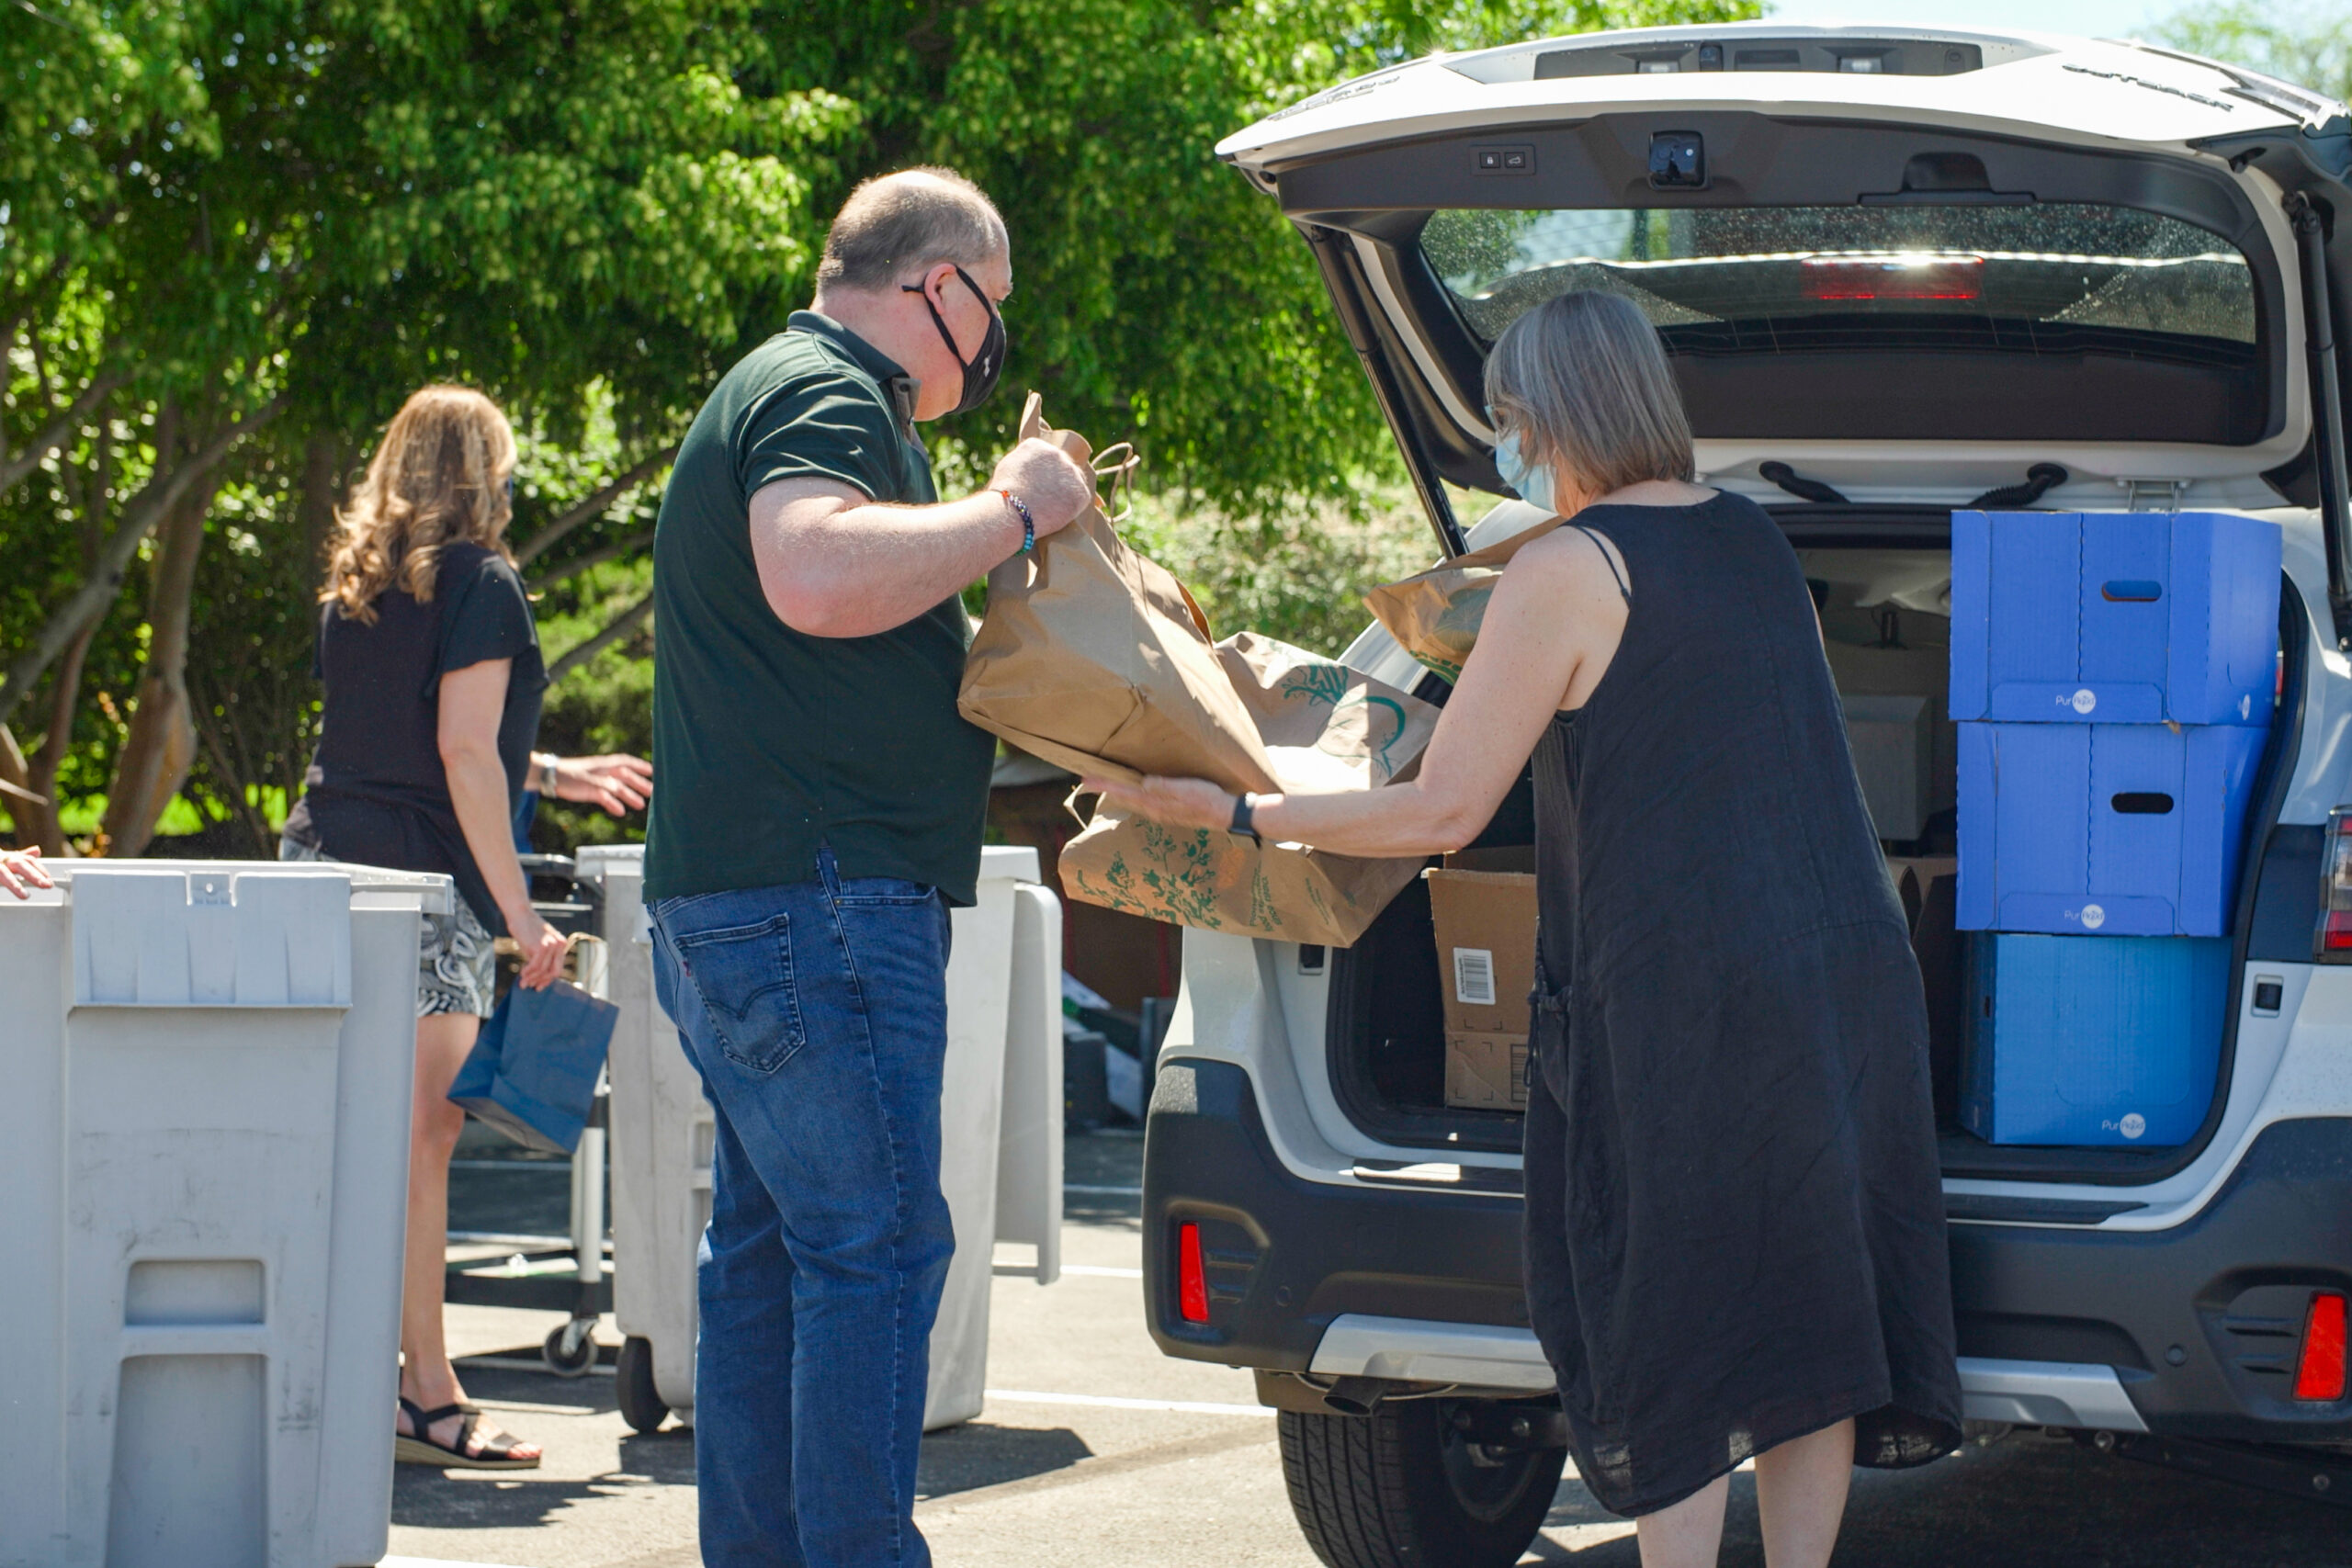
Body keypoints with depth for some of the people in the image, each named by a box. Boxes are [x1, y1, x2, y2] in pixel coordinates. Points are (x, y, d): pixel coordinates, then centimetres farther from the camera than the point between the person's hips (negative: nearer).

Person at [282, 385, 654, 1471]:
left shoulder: (353, 589, 16)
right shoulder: (479, 581, -7)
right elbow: (463, 752, -15)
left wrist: (557, 776, 36)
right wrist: (519, 912, -15)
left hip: (324, 859, 8)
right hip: (424, 888, -8)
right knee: (422, 1134, -6)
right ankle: (425, 1397, -5)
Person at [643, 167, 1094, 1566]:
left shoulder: (800, 391, 24)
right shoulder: (824, 394, -10)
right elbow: (819, 575, -31)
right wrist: (1011, 513, -20)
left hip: (743, 910, 11)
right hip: (818, 903, -11)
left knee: (771, 1249, 12)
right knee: (877, 1248, -10)